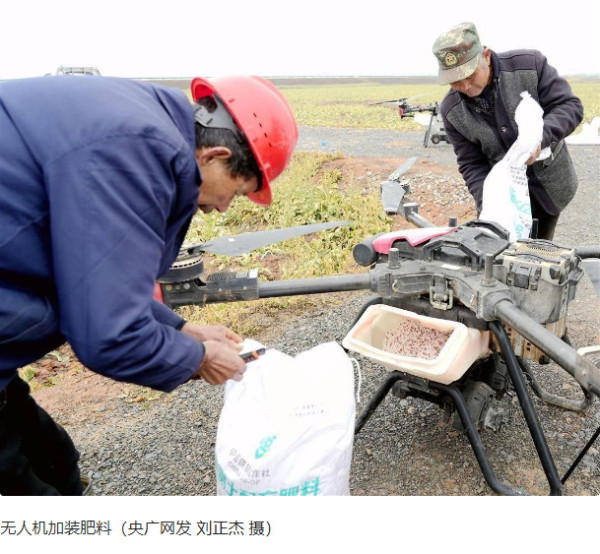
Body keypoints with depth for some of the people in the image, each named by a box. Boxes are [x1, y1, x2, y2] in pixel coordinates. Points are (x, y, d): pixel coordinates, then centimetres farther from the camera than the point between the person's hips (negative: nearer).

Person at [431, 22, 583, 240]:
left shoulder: (530, 64, -16)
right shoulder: (452, 110, -11)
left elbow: (570, 106, -15)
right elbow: (471, 164, -8)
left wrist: (540, 137, -35)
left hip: (550, 184, 0)